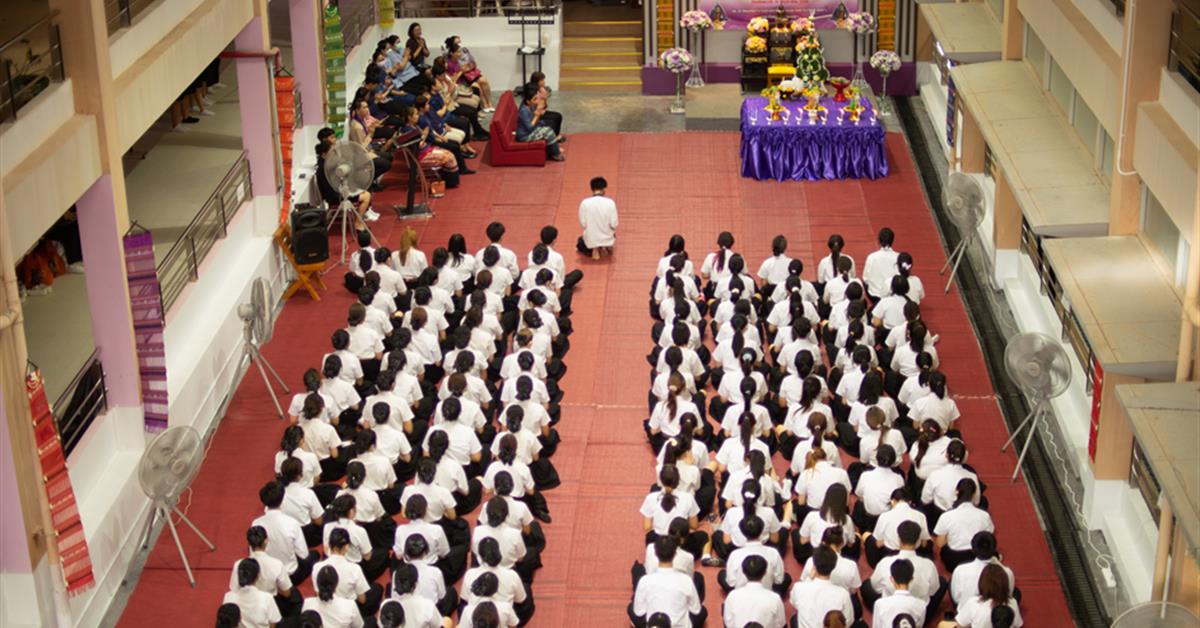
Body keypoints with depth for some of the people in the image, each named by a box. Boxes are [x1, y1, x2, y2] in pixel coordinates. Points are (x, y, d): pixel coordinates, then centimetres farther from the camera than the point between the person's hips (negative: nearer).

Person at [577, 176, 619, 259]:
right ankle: (606, 247, 7)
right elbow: (613, 224, -12)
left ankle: (594, 249, 4)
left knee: (580, 243, 35)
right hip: (607, 239, 1)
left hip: (591, 240, -1)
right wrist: (614, 233, 10)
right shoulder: (610, 202, -16)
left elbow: (583, 223, -9)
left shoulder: (585, 203, -15)